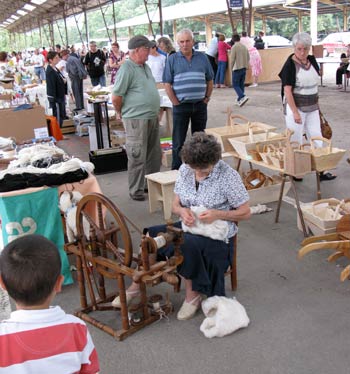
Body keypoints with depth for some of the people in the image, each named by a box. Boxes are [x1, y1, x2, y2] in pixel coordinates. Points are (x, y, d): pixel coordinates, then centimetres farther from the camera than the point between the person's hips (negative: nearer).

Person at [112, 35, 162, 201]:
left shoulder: (145, 66, 13)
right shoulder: (127, 69, -14)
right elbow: (116, 97, -16)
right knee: (137, 157, -1)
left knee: (155, 155, 16)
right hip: (136, 120, -9)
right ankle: (136, 190, 11)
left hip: (152, 118, 9)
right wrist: (121, 113, -2)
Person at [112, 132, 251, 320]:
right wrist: (182, 211, -15)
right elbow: (175, 205, 9)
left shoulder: (228, 176, -13)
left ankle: (193, 295, -10)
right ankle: (136, 285, -4)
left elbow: (245, 213, -7)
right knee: (152, 235, -19)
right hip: (189, 227, 5)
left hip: (216, 234, -5)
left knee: (186, 243, -34)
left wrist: (217, 214, -22)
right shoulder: (184, 170, 1)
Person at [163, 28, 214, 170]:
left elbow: (209, 80, 13)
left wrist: (207, 98, 4)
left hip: (200, 105, 3)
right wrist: (176, 103, -8)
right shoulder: (172, 59, -1)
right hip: (181, 106, -3)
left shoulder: (202, 58, 7)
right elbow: (167, 84, -4)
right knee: (178, 141, 1)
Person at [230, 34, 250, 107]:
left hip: (237, 69, -6)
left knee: (235, 85, -1)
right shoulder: (245, 47, 8)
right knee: (241, 85, 12)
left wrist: (231, 68, -3)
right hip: (244, 68, 6)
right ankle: (239, 100, 16)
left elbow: (232, 59, -14)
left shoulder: (234, 47, -11)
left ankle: (243, 97, -19)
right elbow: (248, 58, 11)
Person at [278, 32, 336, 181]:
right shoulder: (290, 64, -15)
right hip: (295, 107, -6)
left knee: (316, 138, 9)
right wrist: (295, 112, -22)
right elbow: (287, 90, -19)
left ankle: (320, 170, 17)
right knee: (296, 141, 3)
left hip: (312, 107, 6)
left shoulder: (312, 60, 5)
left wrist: (316, 104, 16)